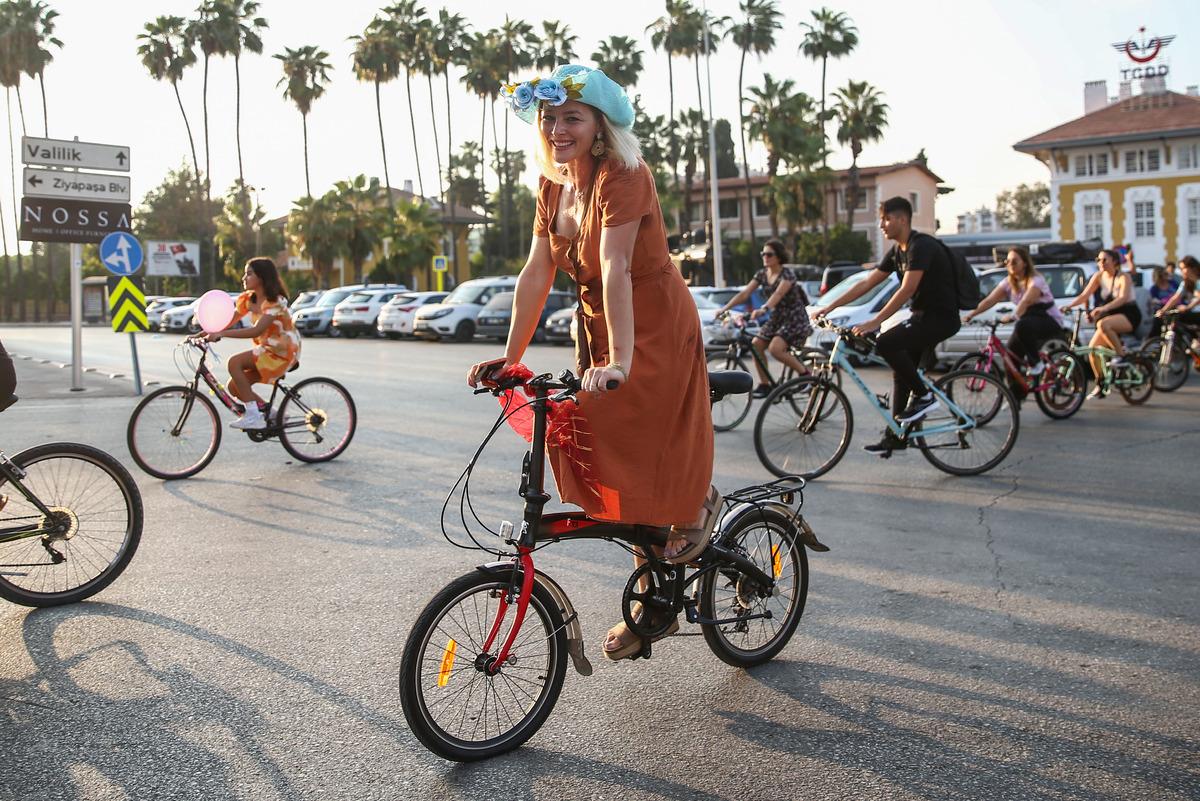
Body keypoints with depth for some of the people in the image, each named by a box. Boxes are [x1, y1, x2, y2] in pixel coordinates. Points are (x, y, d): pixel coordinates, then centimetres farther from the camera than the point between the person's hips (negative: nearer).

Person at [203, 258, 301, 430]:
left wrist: (221, 334, -32)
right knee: (234, 387, -4)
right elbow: (227, 322, 4)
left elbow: (256, 331, -29)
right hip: (266, 350, 8)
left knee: (234, 362, -23)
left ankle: (253, 417, -22)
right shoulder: (247, 299, 6)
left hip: (283, 352, -8)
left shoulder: (276, 301, -18)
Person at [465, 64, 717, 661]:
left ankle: (700, 498, 29)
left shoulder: (622, 176, -20)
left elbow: (615, 269, -31)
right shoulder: (553, 185, 3)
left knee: (644, 455, -8)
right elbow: (537, 272, 1)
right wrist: (510, 357, -2)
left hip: (655, 328, -8)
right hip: (597, 328, 8)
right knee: (610, 460, 9)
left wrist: (620, 360, -38)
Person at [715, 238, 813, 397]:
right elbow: (744, 293, -7)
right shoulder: (762, 274, 1)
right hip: (777, 318, 7)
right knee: (756, 345, -9)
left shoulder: (787, 274, -18)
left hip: (794, 318, -7)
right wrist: (725, 308, -19)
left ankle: (804, 372, -5)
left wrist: (763, 309, -55)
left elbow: (778, 293, -37)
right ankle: (764, 384, 4)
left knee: (775, 349, -26)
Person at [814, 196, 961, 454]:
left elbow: (907, 290, -27)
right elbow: (866, 284, 11)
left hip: (941, 317, -10)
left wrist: (874, 322, -30)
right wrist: (830, 307, 4)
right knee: (901, 372, 9)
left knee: (885, 344, -26)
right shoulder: (897, 252, 10)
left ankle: (923, 396, -10)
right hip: (922, 316, 10)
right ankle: (895, 435, 17)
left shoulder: (922, 246, -18)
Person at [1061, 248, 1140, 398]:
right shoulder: (1099, 276, 2)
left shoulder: (1124, 277, -14)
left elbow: (1123, 298, -30)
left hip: (1129, 314, -7)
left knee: (1103, 324, -37)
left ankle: (1121, 354, -21)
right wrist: (1069, 305, -19)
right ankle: (1100, 386, 6)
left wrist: (1103, 308, -46)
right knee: (1093, 348, -6)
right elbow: (1084, 295, -2)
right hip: (1111, 316, 7)